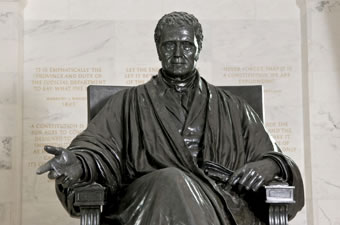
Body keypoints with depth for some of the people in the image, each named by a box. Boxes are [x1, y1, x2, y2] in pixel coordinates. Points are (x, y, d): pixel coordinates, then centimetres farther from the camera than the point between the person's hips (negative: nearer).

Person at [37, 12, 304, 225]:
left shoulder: (232, 108, 25)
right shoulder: (129, 103, 21)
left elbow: (272, 157, 21)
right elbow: (98, 149, 7)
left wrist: (270, 165, -4)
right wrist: (77, 164, -17)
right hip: (148, 197, 0)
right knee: (172, 181, -36)